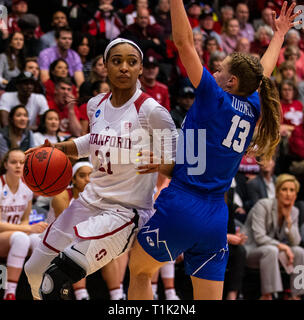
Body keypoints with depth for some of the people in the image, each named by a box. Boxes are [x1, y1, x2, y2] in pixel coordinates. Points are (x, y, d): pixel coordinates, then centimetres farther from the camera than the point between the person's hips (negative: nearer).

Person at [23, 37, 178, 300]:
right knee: (34, 270, 17)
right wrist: (58, 148, 12)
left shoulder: (150, 111, -16)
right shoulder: (96, 106, 4)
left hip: (126, 212, -7)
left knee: (54, 278, -22)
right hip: (91, 201, 7)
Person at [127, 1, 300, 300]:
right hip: (216, 220, 5)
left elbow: (183, 41, -7)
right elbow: (264, 70, 31)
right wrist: (279, 34, 47)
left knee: (139, 270, 18)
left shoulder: (214, 97, -4)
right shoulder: (253, 109, 11)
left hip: (179, 208, -5)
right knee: (209, 299, 6)